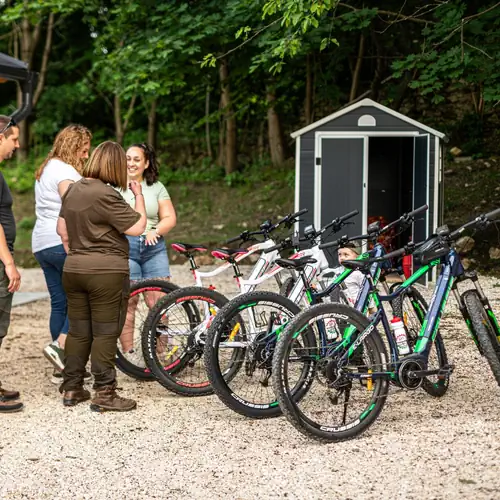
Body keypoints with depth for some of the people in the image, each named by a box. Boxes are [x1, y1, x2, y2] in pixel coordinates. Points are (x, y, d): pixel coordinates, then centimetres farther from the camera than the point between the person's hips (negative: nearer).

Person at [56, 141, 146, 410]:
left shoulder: (73, 189, 10)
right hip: (106, 272, -8)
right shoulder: (106, 195, -17)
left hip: (73, 269, 8)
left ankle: (71, 388, 18)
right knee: (105, 333, -1)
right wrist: (139, 195, -2)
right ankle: (104, 393, 1)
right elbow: (137, 227, -15)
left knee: (78, 330, 13)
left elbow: (62, 230, 17)